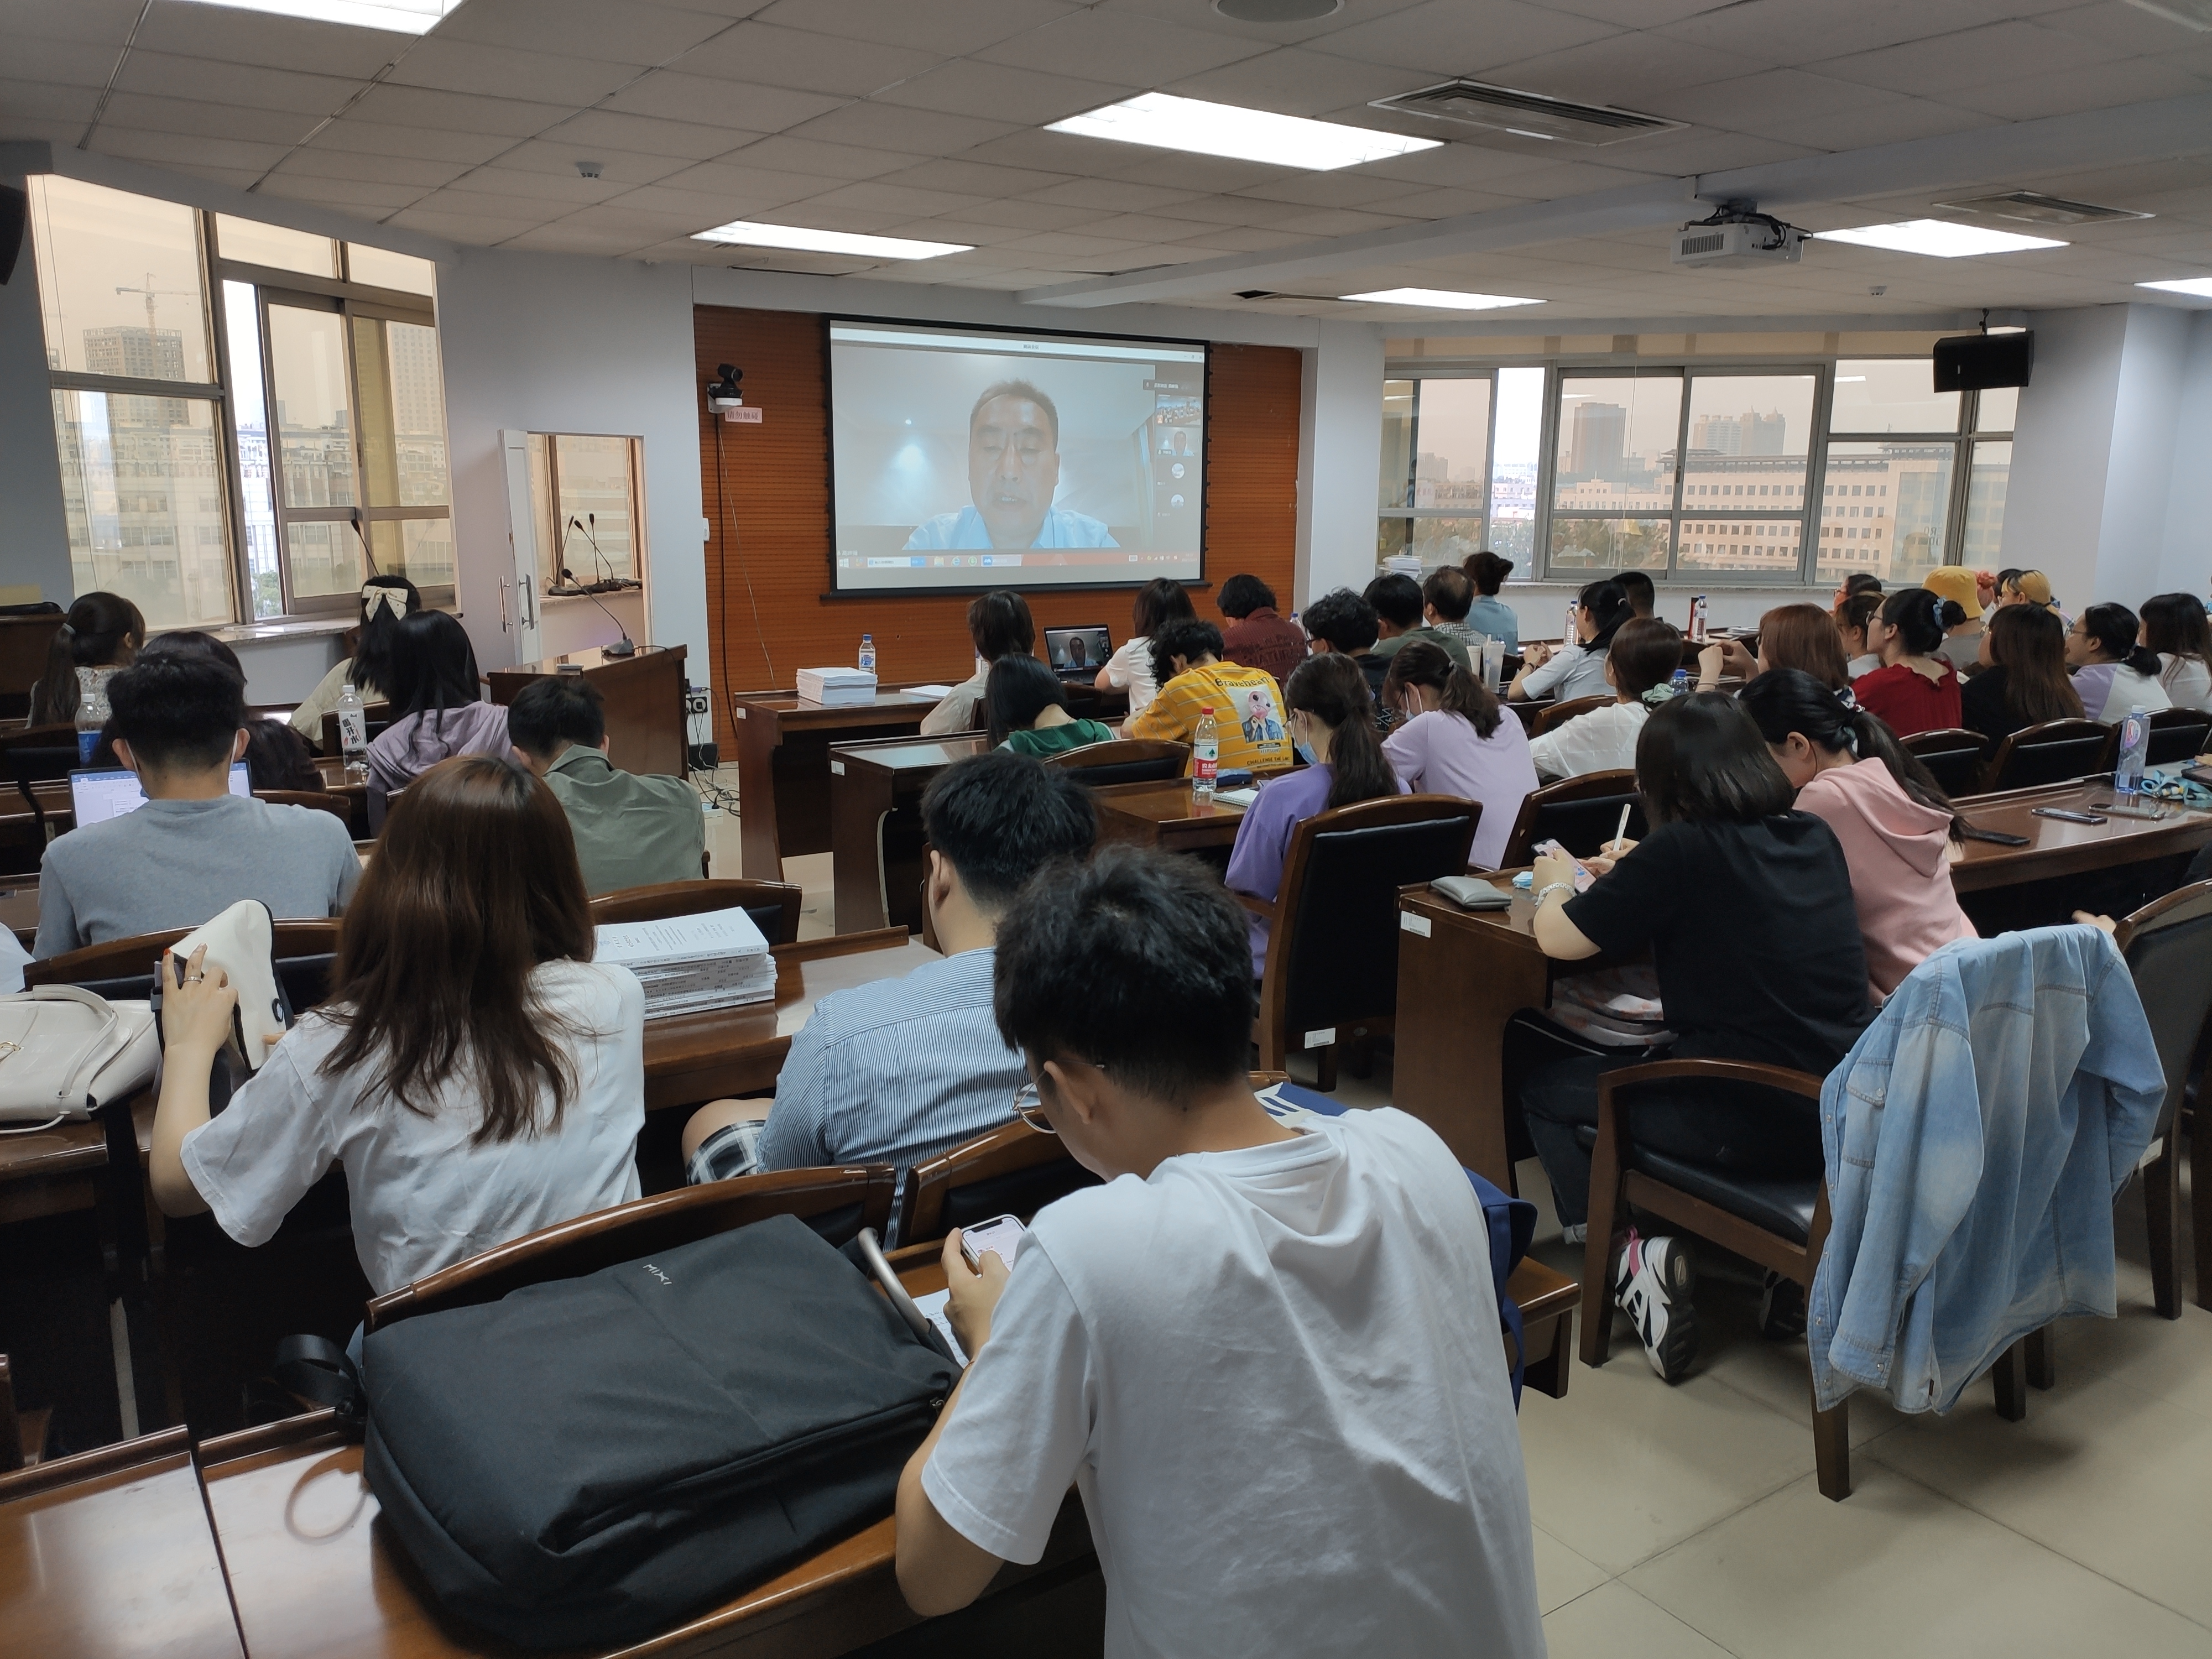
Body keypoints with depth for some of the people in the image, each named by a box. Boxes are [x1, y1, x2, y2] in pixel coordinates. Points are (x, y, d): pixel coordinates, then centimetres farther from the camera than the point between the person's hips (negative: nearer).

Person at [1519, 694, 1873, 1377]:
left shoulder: (1684, 850, -15)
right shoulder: (1814, 838, 5)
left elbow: (1557, 938, -9)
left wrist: (1556, 884, 12)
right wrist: (1639, 876, 28)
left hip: (1759, 1121, -7)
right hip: (1845, 1109, 7)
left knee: (1543, 1090, 12)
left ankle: (1628, 1261, 2)